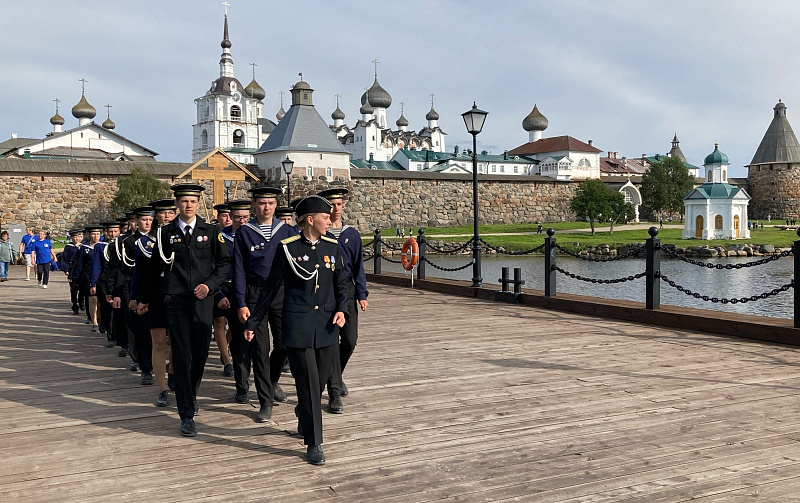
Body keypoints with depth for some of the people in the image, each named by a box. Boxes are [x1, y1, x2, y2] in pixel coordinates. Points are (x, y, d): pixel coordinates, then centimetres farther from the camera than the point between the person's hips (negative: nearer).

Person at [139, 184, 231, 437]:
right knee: (182, 357, -4)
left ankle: (191, 395, 37)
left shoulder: (210, 231, 4)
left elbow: (224, 262, 6)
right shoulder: (165, 233, 4)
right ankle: (187, 415, 1)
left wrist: (209, 284, -9)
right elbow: (155, 267, 12)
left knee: (200, 354, 9)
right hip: (175, 302, -1)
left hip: (203, 301, 1)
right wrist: (144, 299, 18)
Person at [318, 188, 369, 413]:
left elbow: (358, 266, 10)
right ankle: (335, 394, 1)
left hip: (347, 290, 3)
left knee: (350, 339, 2)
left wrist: (362, 294, 4)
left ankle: (335, 376, 32)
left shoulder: (352, 234, 8)